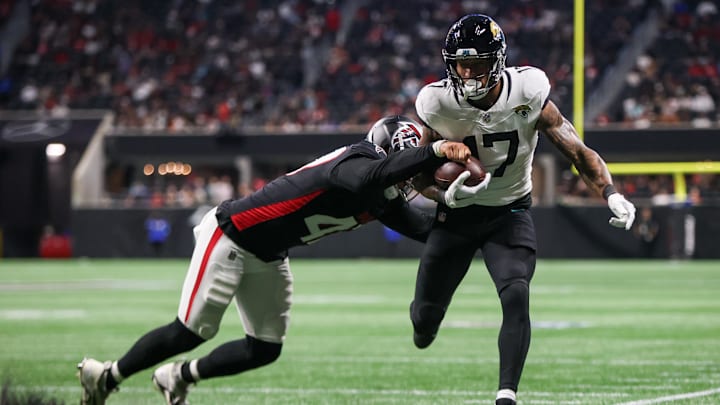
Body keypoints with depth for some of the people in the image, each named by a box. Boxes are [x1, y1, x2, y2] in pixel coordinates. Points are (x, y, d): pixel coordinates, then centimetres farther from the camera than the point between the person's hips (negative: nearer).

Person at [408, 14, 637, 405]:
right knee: (425, 317, 9)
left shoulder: (527, 94, -19)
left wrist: (611, 194, -37)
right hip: (457, 213, 1)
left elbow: (577, 151, -20)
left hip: (510, 212, -1)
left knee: (516, 296, -25)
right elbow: (419, 172, -7)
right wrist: (446, 195, -29)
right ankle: (424, 322, 49)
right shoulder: (438, 104, -18)